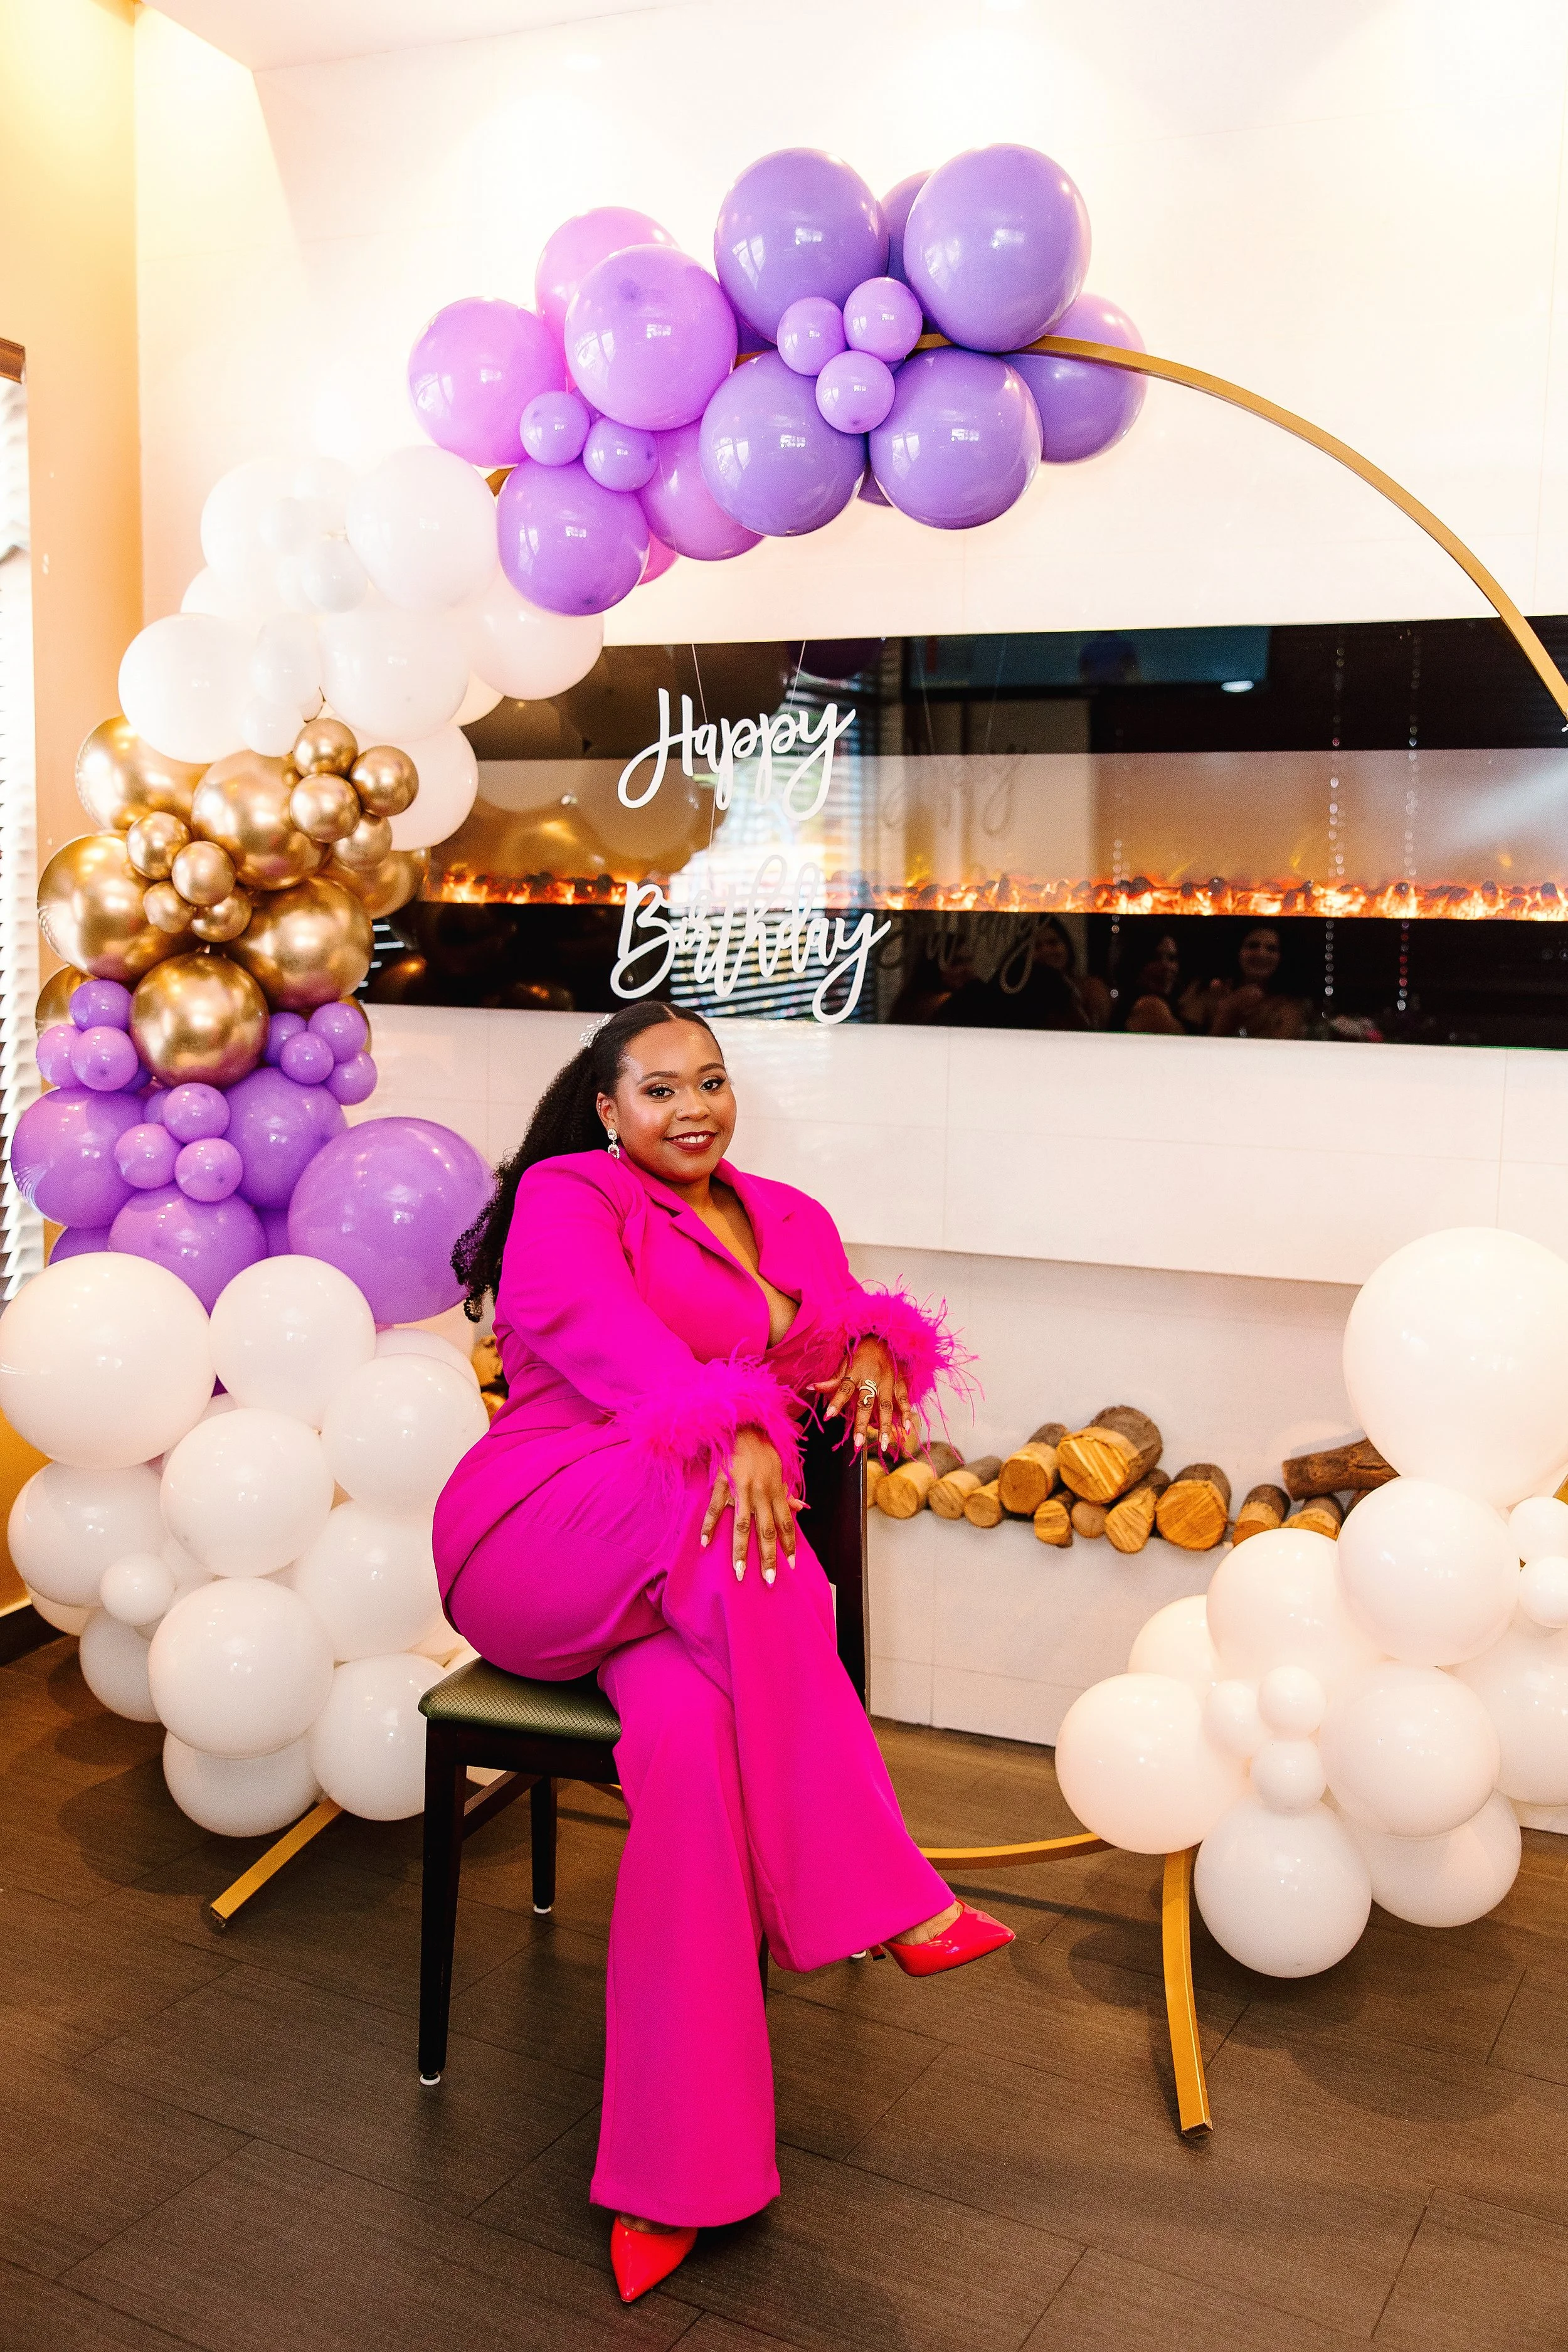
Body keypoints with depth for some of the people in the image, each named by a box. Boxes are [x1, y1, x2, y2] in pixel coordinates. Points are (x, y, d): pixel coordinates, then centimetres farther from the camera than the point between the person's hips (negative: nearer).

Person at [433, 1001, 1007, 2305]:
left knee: (693, 1730, -31)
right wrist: (728, 1429, -37)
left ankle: (676, 2173, -27)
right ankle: (875, 1892, -32)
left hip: (688, 1581, 4)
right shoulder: (564, 1198, -1)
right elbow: (600, 1330, -20)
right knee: (714, 1504, -36)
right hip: (541, 1538, -3)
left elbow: (841, 1333, 20)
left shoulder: (788, 1219, 19)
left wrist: (877, 1344, -6)